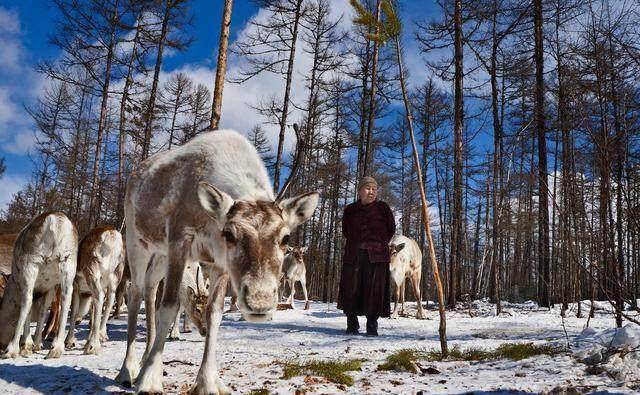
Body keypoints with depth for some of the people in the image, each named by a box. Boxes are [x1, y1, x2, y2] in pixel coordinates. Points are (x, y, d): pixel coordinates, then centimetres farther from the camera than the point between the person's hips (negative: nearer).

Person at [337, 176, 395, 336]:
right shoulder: (350, 209, 7)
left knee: (374, 290, -4)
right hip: (353, 255, 2)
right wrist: (356, 244, 12)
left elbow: (391, 229, 12)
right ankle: (352, 325, 14)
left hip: (376, 256, -2)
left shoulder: (382, 208, 2)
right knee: (351, 288, 0)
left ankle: (372, 325, 7)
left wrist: (379, 244, 10)